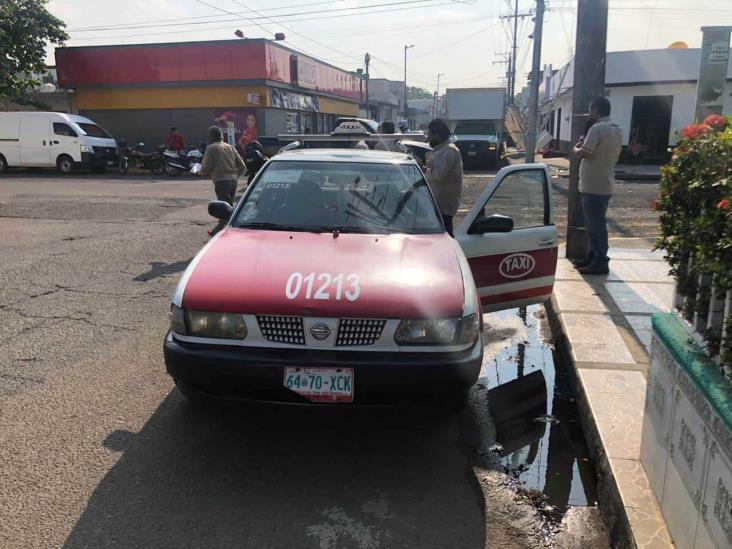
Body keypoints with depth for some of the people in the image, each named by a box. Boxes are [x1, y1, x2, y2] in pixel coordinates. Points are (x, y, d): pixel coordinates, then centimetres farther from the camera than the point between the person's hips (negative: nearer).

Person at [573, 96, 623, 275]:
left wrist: (576, 148, 1)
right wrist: (586, 145, 18)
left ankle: (600, 262, -2)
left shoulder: (597, 128, -16)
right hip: (605, 184, 10)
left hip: (593, 186, -10)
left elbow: (583, 154, -21)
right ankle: (593, 257, 24)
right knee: (595, 224, 16)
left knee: (595, 226, -5)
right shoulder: (617, 130, 14)